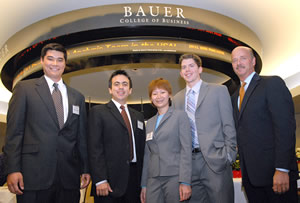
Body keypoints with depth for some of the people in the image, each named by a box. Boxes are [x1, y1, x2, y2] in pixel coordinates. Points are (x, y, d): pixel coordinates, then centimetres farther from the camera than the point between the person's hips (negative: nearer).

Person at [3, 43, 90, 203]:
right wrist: (13, 169, -8)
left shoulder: (77, 97, 15)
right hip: (34, 176, -3)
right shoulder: (24, 88, 5)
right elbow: (14, 131, -1)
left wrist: (85, 169, 10)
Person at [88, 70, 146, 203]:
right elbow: (94, 148, -7)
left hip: (134, 180, 4)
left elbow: (141, 149, 15)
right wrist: (100, 180, -15)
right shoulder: (98, 112, 2)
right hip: (109, 181, -4)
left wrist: (143, 182, 9)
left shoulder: (138, 116, 17)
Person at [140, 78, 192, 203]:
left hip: (175, 177, -4)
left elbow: (186, 149, -6)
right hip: (153, 179, 4)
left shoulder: (180, 116, 2)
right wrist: (144, 184, 12)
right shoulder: (149, 123, 17)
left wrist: (185, 182, -13)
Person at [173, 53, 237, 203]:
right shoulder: (177, 98, 14)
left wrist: (229, 155, -7)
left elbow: (229, 126, 0)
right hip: (189, 162, 3)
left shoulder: (219, 91, 4)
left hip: (215, 160, -3)